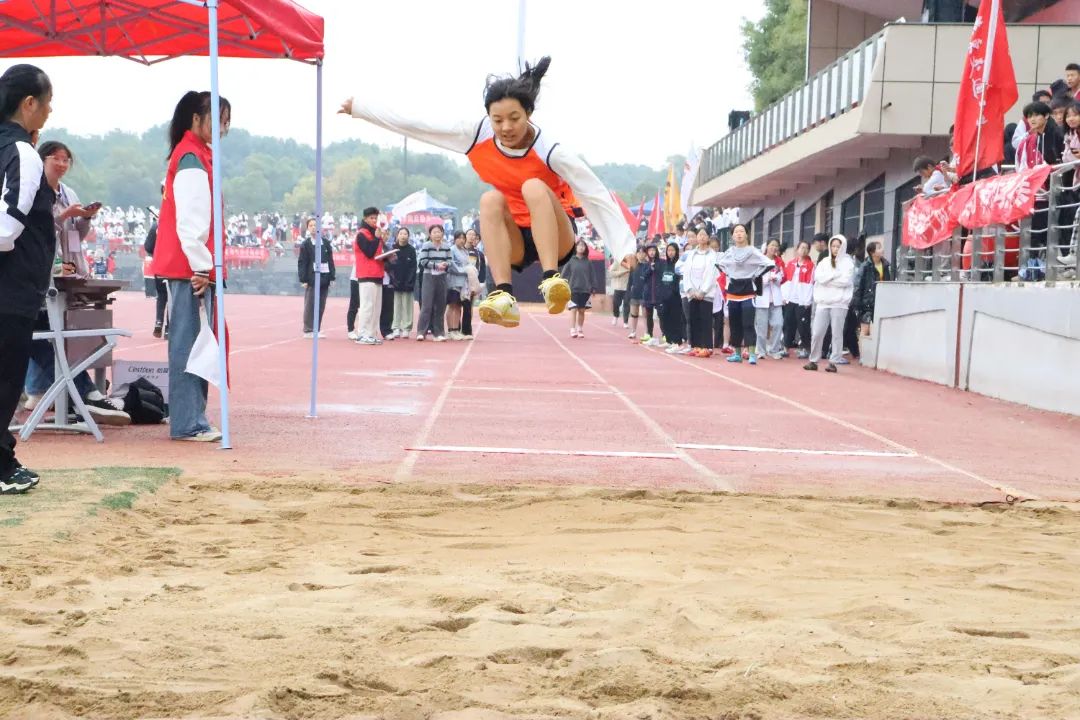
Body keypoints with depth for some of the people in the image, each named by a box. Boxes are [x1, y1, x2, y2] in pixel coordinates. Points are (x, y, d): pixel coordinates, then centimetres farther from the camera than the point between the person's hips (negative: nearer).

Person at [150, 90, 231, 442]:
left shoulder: (197, 155, 18)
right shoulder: (192, 158, -12)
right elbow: (189, 220, -19)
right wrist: (200, 267, -19)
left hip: (193, 268, 10)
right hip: (190, 267, -10)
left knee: (192, 343, 10)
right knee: (188, 343, -8)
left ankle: (191, 419, 14)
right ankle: (186, 423, -6)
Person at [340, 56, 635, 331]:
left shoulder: (550, 152, -23)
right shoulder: (478, 136, -12)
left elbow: (597, 197, -22)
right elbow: (416, 125, -6)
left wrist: (624, 247, -29)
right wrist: (359, 109, -3)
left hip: (556, 239, -4)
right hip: (515, 242, 4)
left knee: (534, 187, -31)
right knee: (491, 199, -27)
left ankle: (551, 280, -41)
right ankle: (504, 297, -37)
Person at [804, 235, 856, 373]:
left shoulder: (848, 262, 4)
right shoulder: (824, 262, 15)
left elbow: (845, 280, -10)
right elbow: (818, 277, -2)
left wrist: (827, 279, -4)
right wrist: (836, 274, -9)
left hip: (839, 302, -3)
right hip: (823, 302, 3)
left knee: (837, 333, -3)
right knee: (817, 332, -1)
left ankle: (833, 362, 1)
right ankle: (813, 361, 7)